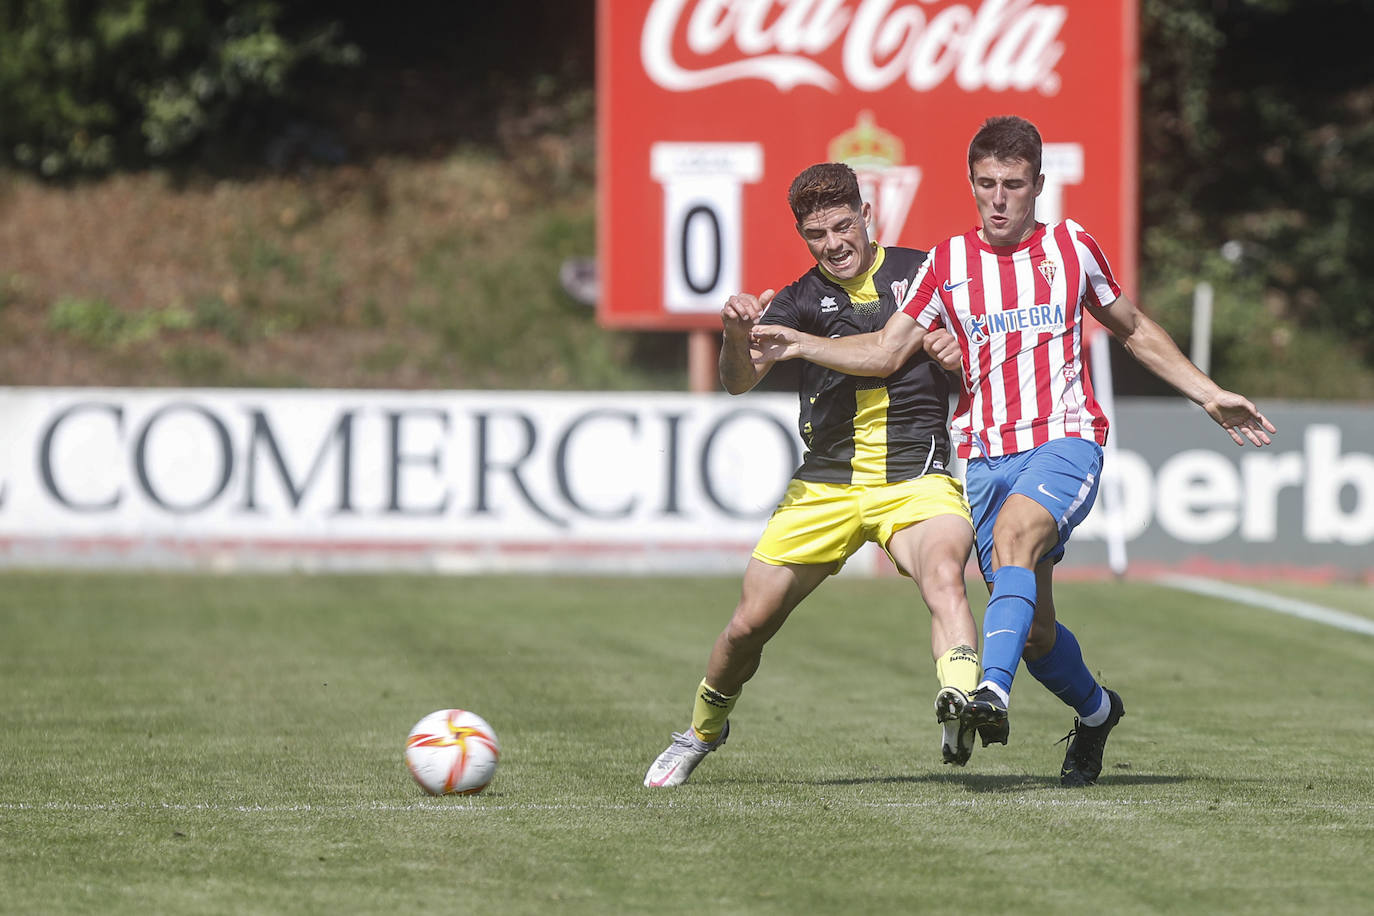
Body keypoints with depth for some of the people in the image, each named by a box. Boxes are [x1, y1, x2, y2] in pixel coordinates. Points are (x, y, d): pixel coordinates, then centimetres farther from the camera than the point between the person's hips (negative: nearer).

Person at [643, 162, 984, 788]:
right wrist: (736, 334, -36)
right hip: (825, 486, 2)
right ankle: (702, 731, 30)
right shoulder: (800, 300, 2)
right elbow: (739, 380, -13)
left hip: (917, 478, -2)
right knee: (750, 623, 3)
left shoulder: (922, 272, 5)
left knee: (944, 576, -33)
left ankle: (961, 708, -55)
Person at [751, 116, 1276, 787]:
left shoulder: (1071, 248, 7)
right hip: (987, 457, 2)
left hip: (1065, 440, -2)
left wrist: (1210, 396, 20)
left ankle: (993, 689, -49)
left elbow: (1133, 329, 21)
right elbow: (885, 352, 7)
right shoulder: (947, 264, 7)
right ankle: (1095, 710, 31)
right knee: (1034, 631, 1)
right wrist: (798, 345, -8)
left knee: (1014, 532, -35)